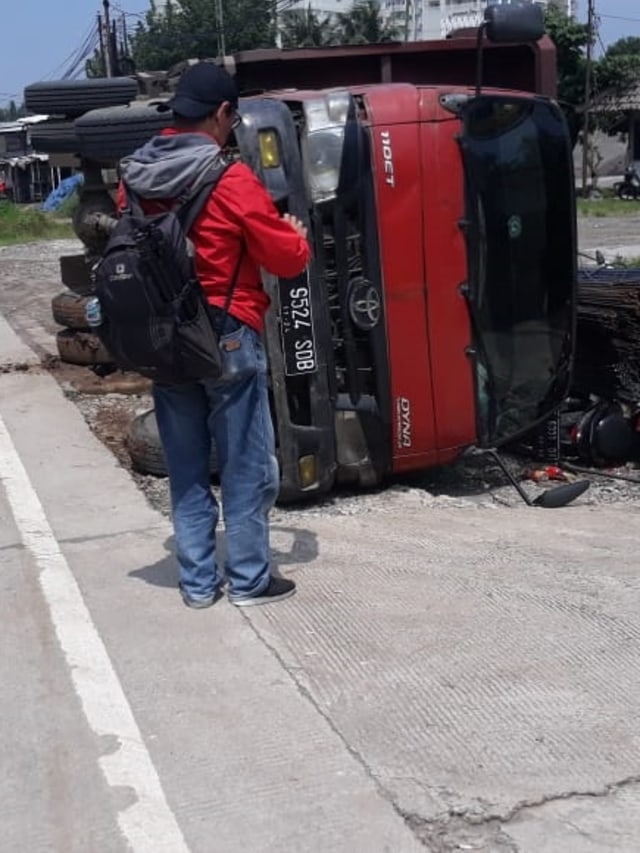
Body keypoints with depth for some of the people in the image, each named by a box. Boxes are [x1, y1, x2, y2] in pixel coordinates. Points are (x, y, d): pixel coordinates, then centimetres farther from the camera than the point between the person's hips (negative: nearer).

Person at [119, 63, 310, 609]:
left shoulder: (135, 176, 4)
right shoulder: (231, 180, -13)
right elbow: (288, 260, -8)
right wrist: (296, 234, 13)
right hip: (227, 340, -6)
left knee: (186, 468, 13)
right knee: (247, 466, 7)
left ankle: (197, 582, 20)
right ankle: (249, 580, 15)